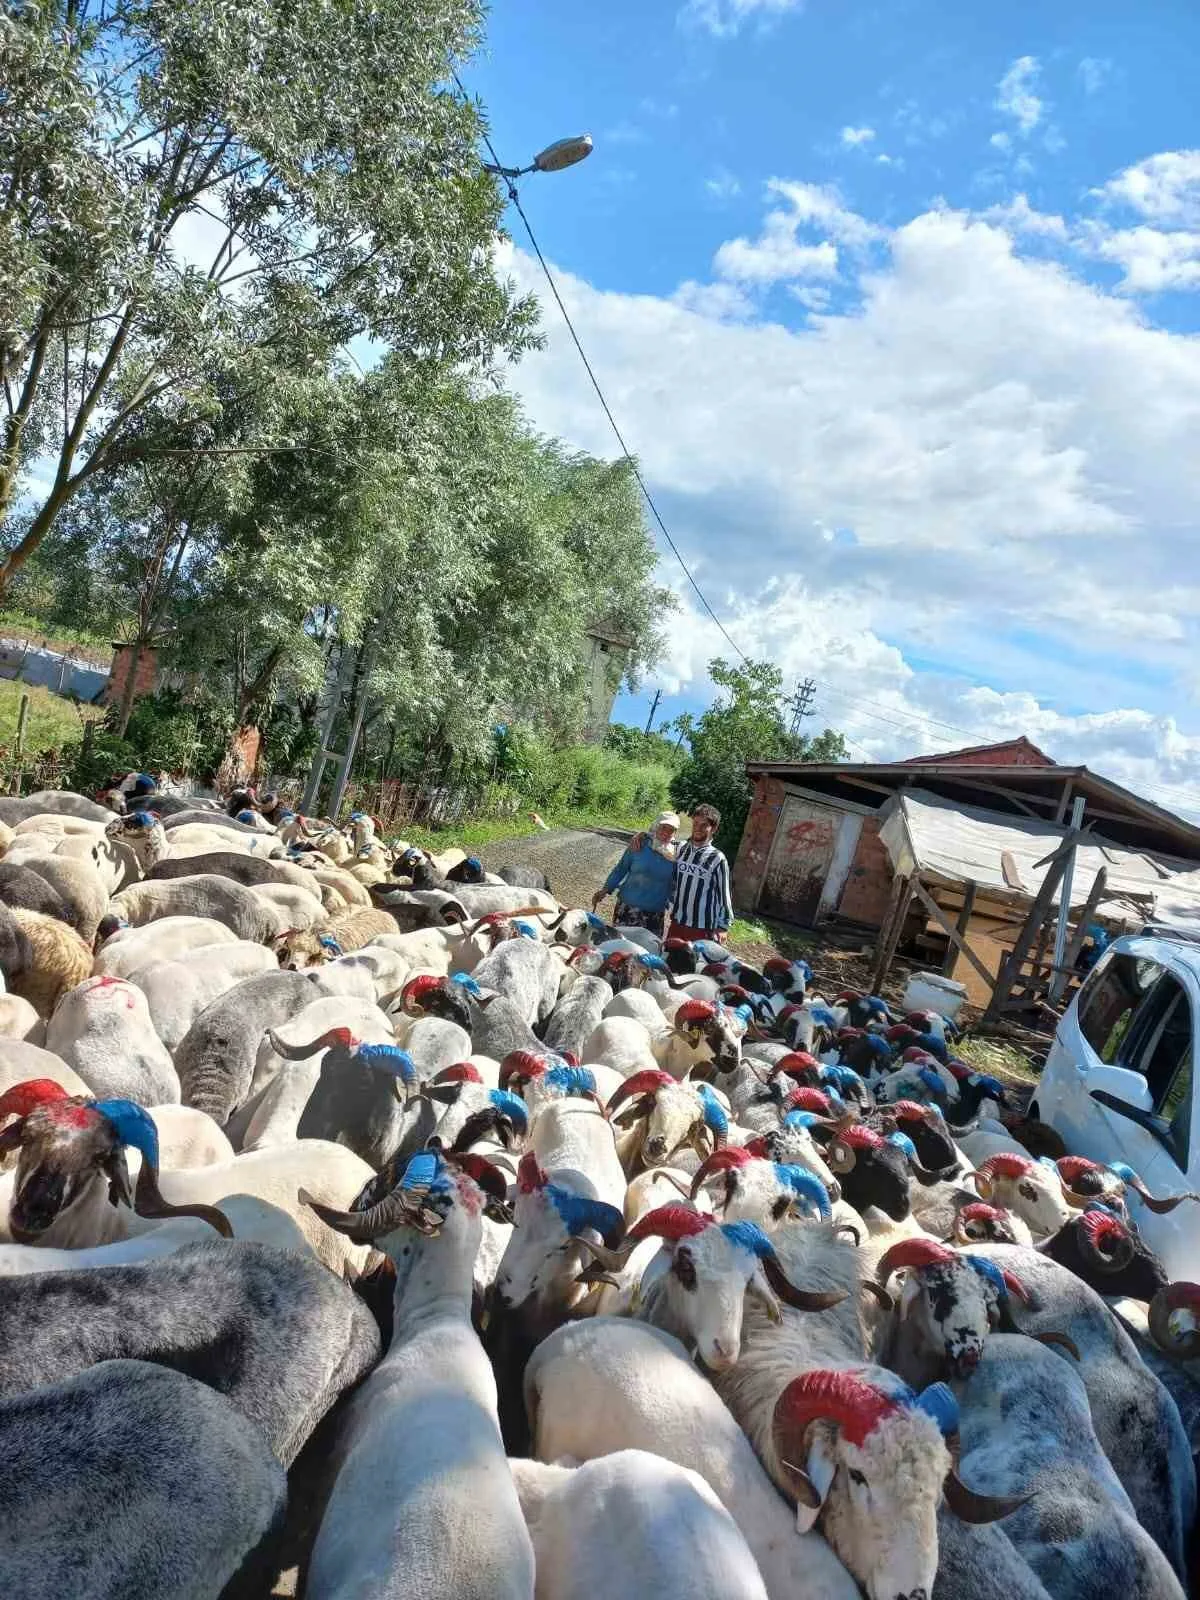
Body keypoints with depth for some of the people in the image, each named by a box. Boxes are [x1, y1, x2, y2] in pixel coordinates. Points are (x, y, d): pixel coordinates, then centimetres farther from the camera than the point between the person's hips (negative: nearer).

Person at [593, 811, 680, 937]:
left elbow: (674, 884, 10)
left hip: (655, 914, 2)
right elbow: (621, 868, 2)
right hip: (628, 907, -1)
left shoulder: (675, 854, 0)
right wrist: (607, 889, -4)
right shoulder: (640, 845, -4)